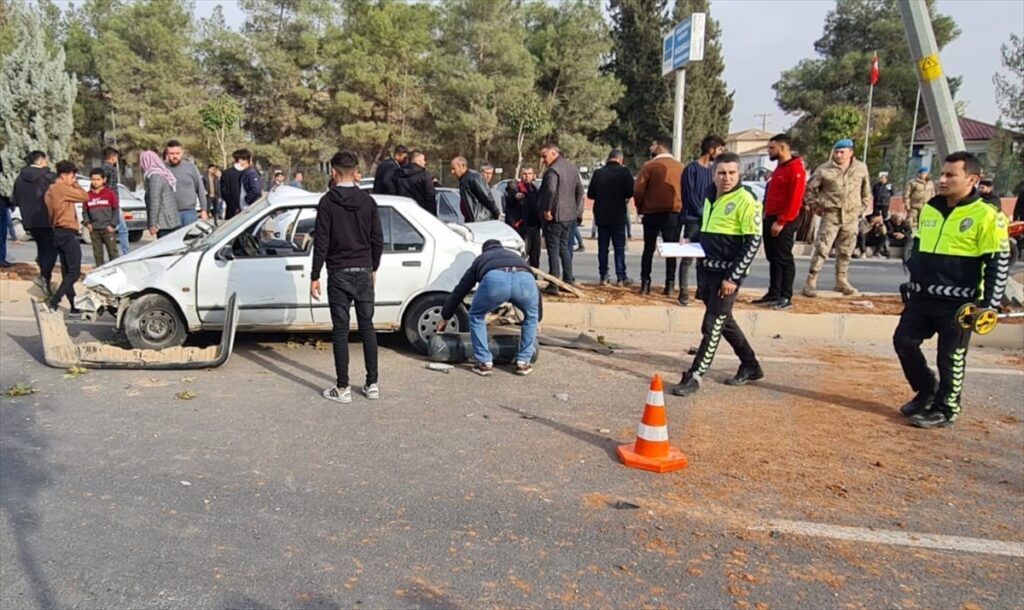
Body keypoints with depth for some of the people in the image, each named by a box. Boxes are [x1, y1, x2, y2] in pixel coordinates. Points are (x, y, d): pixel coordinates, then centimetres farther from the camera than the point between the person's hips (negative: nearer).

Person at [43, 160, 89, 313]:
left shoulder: (50, 191, 17)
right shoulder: (62, 188, -12)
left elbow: (50, 214, 17)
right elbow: (85, 197, -10)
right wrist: (76, 184, 2)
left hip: (59, 233, 10)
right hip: (68, 234, -10)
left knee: (67, 272, 10)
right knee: (74, 272, -8)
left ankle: (74, 306, 14)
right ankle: (53, 302, -15)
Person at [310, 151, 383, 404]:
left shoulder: (327, 202, -7)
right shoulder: (368, 201, 3)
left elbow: (321, 242, -9)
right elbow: (378, 240, 5)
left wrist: (315, 276, -3)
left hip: (339, 273, -3)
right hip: (364, 272, 3)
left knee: (341, 330, 2)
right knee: (367, 327, 10)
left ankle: (343, 388, 5)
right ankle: (372, 384, 14)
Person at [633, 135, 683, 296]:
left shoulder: (649, 166, -6)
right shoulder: (680, 167, 4)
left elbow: (638, 190, -9)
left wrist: (640, 209, 5)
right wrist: (680, 209, 14)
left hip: (652, 213, -2)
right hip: (674, 213, 2)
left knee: (649, 249, 8)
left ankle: (645, 283, 7)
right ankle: (670, 284, 4)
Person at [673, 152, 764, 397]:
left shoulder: (745, 201, -12)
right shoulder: (711, 198, 12)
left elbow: (753, 242, -15)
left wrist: (733, 278, -19)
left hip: (726, 275, -8)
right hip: (707, 270, 8)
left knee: (712, 326, -5)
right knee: (723, 321, 17)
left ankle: (695, 376, 2)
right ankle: (751, 366, 32)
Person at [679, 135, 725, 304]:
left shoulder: (713, 170, 15)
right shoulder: (691, 168, -5)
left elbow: (715, 195, 16)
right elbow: (690, 196, -10)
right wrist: (703, 214, -12)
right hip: (693, 220, -6)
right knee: (688, 257, -6)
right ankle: (683, 293, -2)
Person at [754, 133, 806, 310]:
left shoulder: (795, 169, -13)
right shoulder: (779, 167, 17)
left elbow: (795, 200, -19)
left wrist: (781, 222, -22)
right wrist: (768, 217, 15)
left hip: (785, 222, -9)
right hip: (771, 219, 9)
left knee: (784, 259, -5)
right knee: (773, 258, 13)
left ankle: (786, 298, 0)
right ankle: (773, 294, 20)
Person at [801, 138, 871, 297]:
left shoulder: (861, 169, 3)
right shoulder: (824, 170, -6)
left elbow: (866, 192, 15)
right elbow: (810, 189, 2)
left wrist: (862, 208, 11)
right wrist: (816, 207, 0)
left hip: (851, 217, 3)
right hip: (831, 215, -3)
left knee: (845, 251, 12)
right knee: (821, 249, -7)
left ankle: (842, 281, 24)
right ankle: (811, 281, -5)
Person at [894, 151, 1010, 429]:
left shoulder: (986, 216, -11)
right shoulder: (928, 210, 9)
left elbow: (998, 263, -10)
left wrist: (989, 303, -13)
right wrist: (912, 283, 21)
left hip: (958, 303, -6)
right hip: (922, 298, 7)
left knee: (950, 356, 3)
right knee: (903, 341, 7)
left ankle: (945, 409, 20)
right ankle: (927, 390, 28)